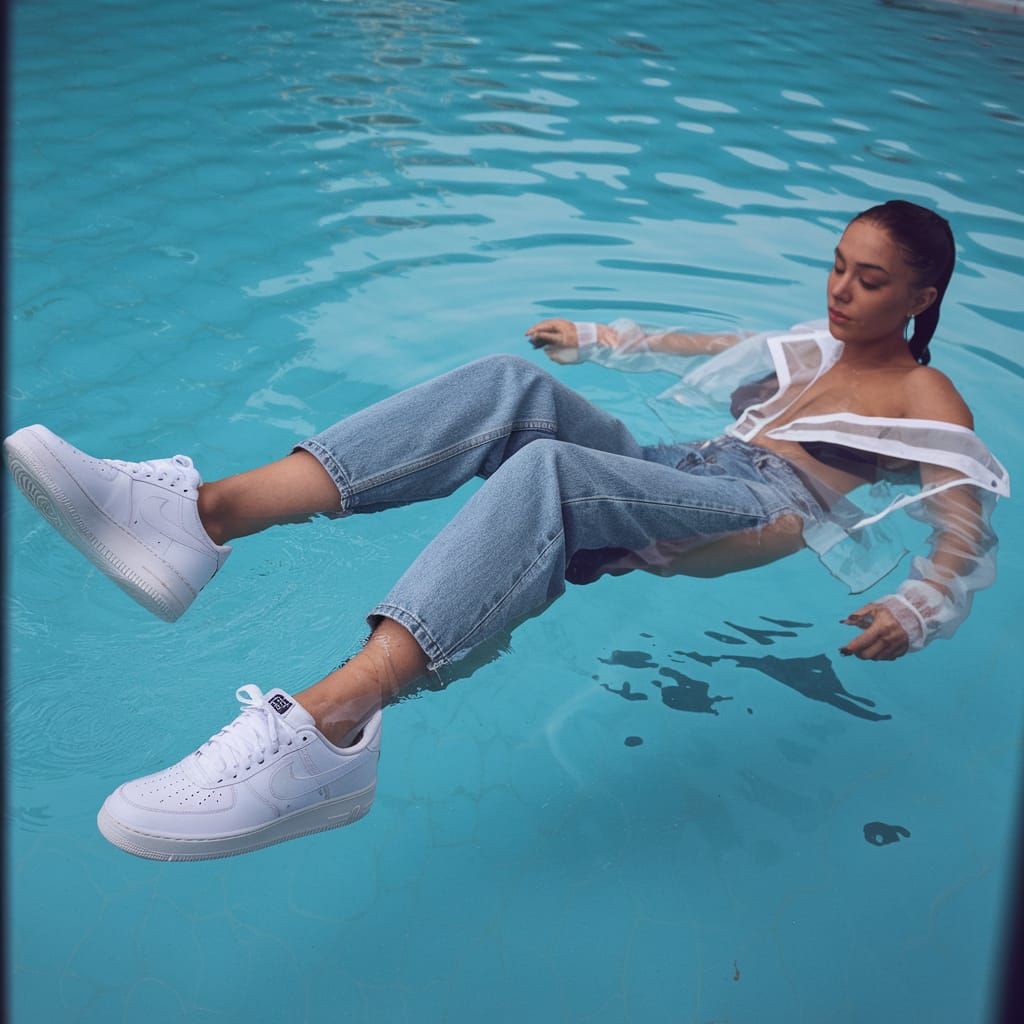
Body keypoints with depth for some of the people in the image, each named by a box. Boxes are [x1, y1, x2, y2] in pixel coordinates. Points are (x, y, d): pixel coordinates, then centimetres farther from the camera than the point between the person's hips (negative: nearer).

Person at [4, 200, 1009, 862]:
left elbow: (969, 536, 0)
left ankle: (328, 730, -56)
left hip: (768, 511, -6)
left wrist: (916, 611, -20)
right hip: (682, 472, 6)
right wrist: (597, 340, 39)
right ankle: (204, 514, -39)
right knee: (511, 385, -23)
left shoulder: (929, 400, 11)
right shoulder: (811, 343, 30)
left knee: (548, 469, -38)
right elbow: (706, 346, 43)